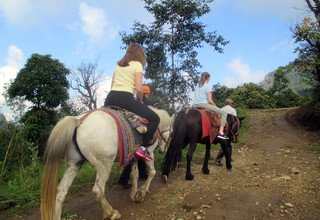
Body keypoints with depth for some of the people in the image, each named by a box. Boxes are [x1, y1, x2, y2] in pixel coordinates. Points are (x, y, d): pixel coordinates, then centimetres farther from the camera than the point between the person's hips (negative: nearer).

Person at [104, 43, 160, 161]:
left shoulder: (118, 64, 24)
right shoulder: (137, 65, 4)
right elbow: (139, 89, -7)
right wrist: (139, 101, 10)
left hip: (110, 98, 7)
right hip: (125, 98, -7)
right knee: (154, 118, 3)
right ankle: (143, 148, -6)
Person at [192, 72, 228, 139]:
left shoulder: (197, 86, 15)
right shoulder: (207, 86, -5)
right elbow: (209, 100, -11)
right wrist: (215, 106, 6)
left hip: (195, 105, 8)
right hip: (204, 104, -8)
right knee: (223, 113, -6)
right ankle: (221, 133, -15)